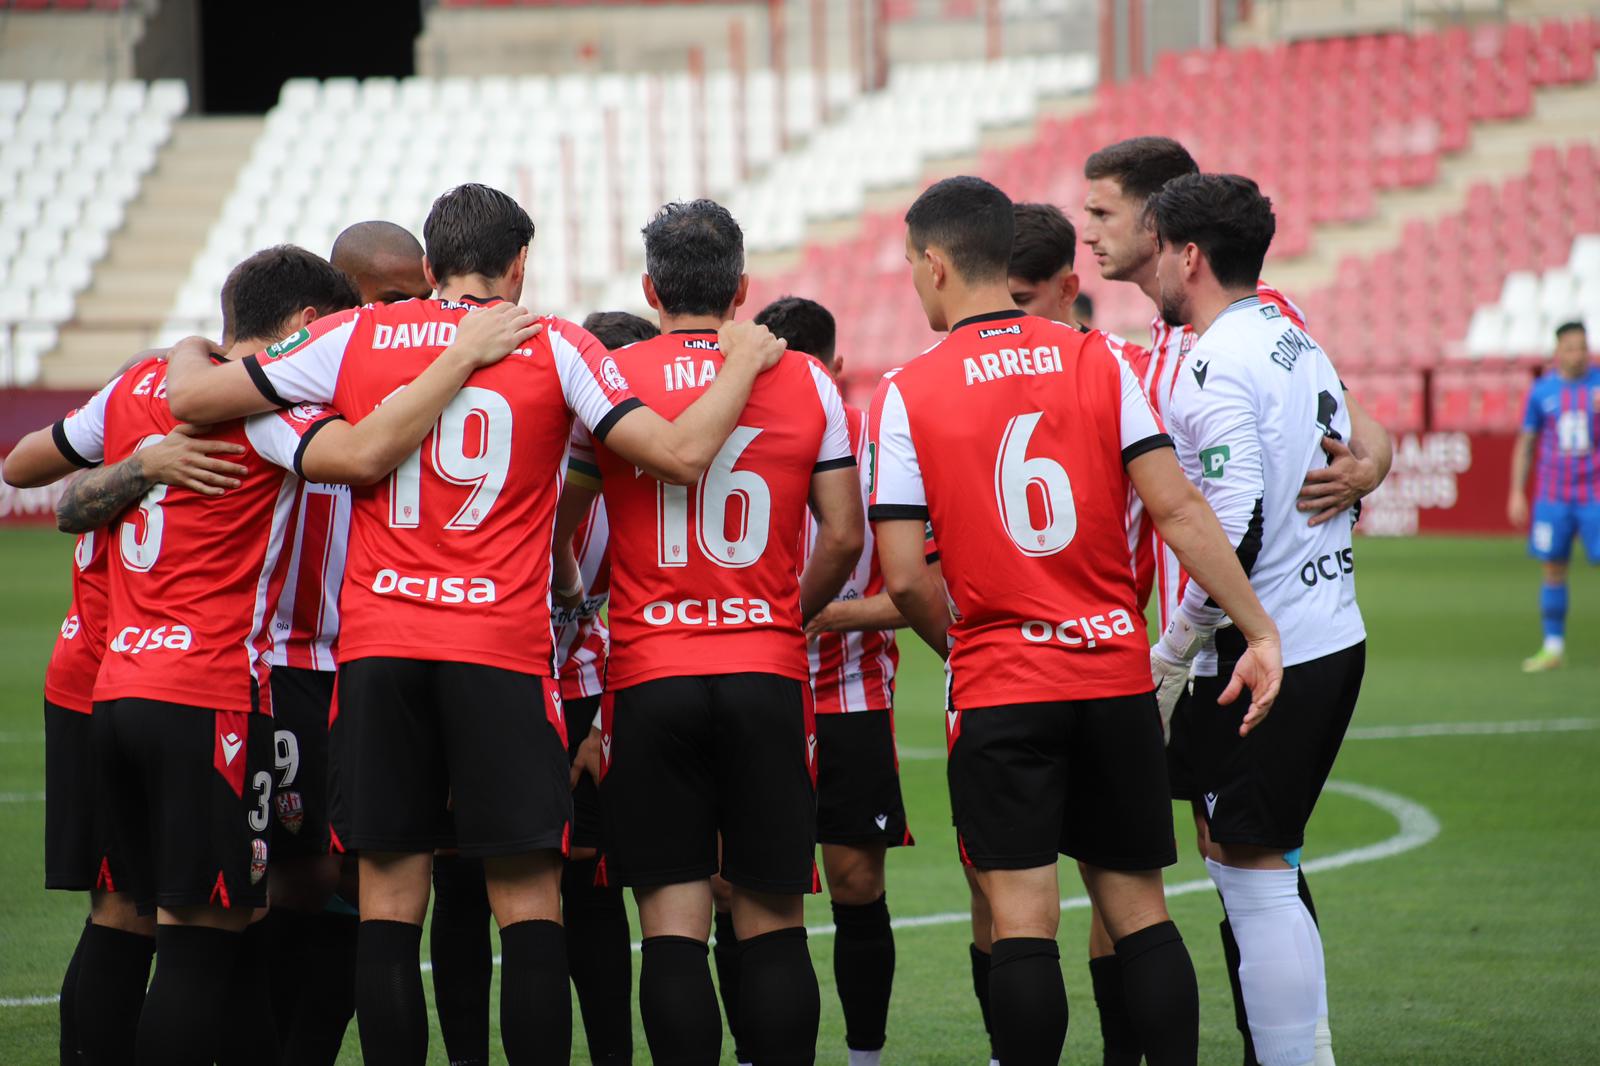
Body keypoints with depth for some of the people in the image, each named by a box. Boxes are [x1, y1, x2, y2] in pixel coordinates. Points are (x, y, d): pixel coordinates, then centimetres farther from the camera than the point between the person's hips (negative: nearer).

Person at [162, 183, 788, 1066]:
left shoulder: (356, 340, 7)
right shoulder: (553, 348, 2)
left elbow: (191, 398, 9)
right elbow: (681, 454, -4)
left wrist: (189, 354, 32)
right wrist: (744, 364, 13)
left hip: (377, 645, 2)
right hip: (503, 651, -2)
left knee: (388, 903, 4)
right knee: (529, 908, 2)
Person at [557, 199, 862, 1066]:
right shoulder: (805, 384, 5)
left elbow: (557, 528, 6)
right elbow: (843, 538, 6)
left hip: (650, 677, -1)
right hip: (768, 675, 1)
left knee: (672, 921, 0)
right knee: (772, 918, 7)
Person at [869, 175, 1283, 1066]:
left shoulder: (908, 395, -5)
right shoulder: (1098, 361, 2)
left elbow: (904, 579, -7)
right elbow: (1178, 510, -5)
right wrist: (1262, 631, -1)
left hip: (1001, 691, -3)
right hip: (1118, 680, 3)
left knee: (1024, 924, -2)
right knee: (1138, 907, 10)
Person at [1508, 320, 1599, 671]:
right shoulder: (1542, 390, 4)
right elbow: (1525, 443, 11)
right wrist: (1516, 493, 7)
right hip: (1552, 497, 2)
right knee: (1553, 570, 4)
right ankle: (1553, 648, 14)